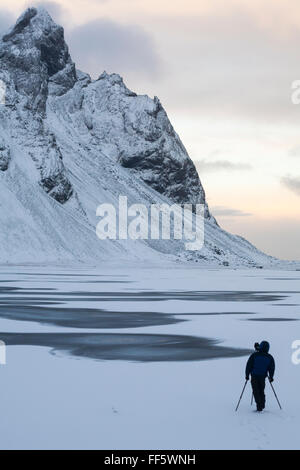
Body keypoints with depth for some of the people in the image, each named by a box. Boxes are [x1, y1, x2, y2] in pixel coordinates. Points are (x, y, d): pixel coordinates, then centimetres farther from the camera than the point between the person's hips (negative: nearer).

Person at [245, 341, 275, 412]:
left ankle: (259, 406, -5)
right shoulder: (270, 357, -2)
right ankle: (262, 405, 25)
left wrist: (247, 375, 3)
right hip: (263, 377, 3)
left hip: (254, 376, -3)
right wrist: (271, 377, 17)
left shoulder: (254, 355, -9)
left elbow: (249, 365, -6)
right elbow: (272, 368, 4)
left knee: (256, 391, 2)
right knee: (261, 391, 19)